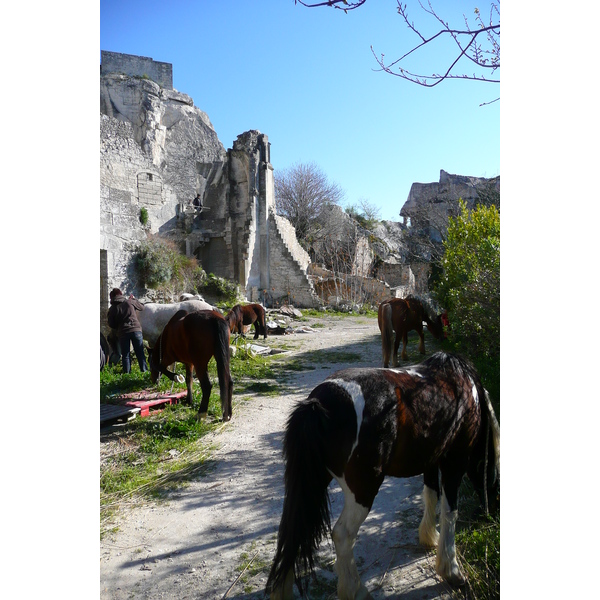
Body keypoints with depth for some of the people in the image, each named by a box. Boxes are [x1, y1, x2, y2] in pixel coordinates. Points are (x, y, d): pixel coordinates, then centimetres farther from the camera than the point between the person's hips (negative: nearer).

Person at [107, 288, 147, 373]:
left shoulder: (112, 309, 3)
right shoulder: (130, 302, 3)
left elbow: (111, 324, 5)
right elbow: (142, 307, 18)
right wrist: (133, 299, 29)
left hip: (122, 333, 0)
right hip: (136, 330, 0)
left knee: (125, 355, 9)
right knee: (140, 353, 8)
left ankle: (127, 373, 7)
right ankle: (144, 371, 7)